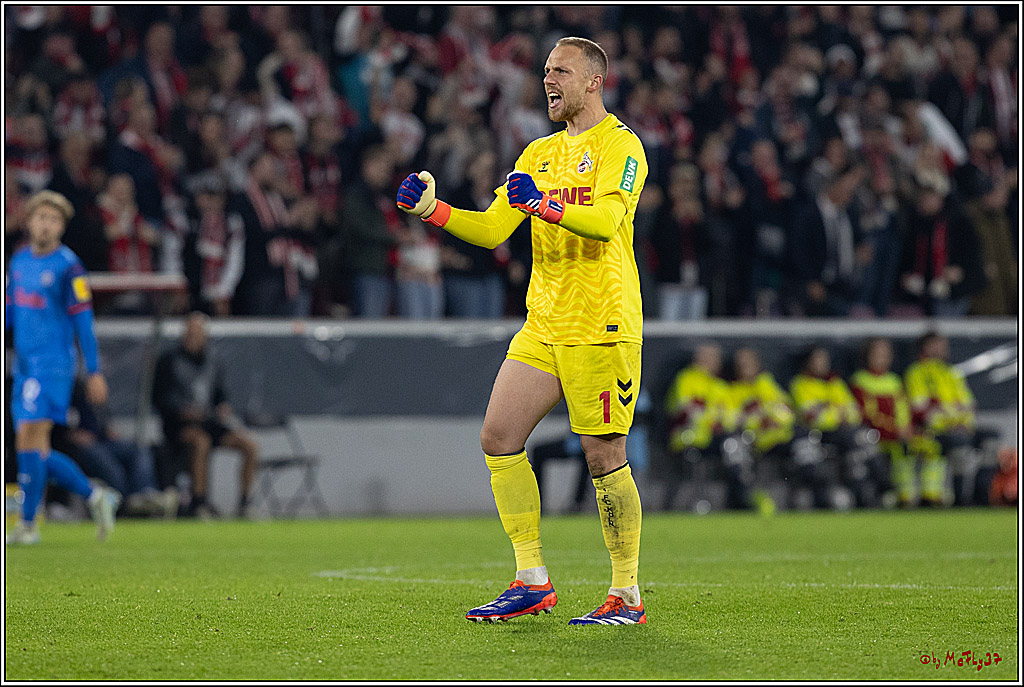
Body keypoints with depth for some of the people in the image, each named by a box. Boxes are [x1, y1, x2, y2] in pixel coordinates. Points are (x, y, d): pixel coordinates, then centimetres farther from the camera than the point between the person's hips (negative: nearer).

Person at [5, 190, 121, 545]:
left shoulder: (68, 267, -8)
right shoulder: (19, 260, 12)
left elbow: (83, 321, -8)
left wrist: (94, 372, -9)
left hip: (52, 365, -7)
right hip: (25, 366, 7)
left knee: (29, 441, -14)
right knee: (37, 451, 7)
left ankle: (28, 525, -8)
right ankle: (96, 496, 22)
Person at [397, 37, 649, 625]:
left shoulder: (620, 146, -6)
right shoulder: (540, 153, 18)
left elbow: (606, 220, -22)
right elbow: (493, 229, 14)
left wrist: (545, 205, -39)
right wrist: (431, 209, -1)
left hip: (602, 328, -8)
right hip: (543, 327, 8)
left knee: (605, 457, -7)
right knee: (499, 438, 0)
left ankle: (628, 597, 2)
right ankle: (533, 582, 7)